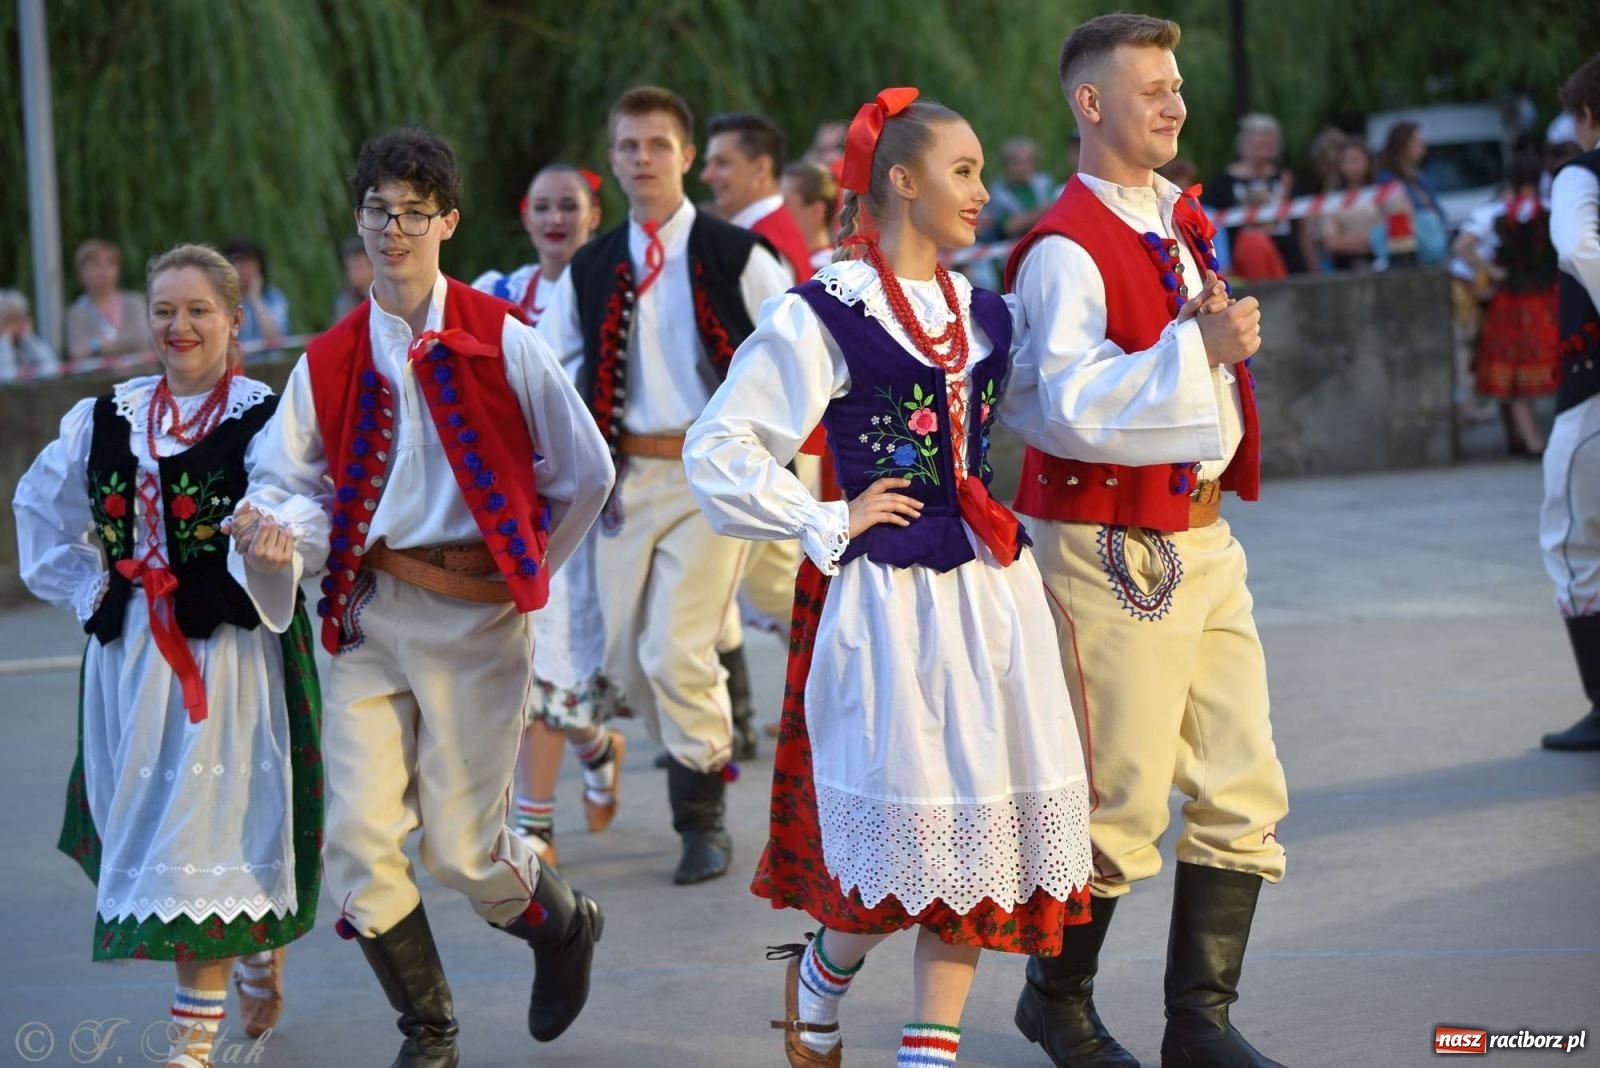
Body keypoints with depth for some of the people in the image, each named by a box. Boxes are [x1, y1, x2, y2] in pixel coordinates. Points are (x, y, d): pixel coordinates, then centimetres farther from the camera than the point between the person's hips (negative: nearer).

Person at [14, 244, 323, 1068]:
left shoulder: (265, 417, -7)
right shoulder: (106, 419, 9)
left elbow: (300, 507, -23)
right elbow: (40, 507, 22)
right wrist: (85, 589, 12)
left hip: (233, 650, -6)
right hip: (130, 652, 6)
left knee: (211, 828, -4)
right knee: (145, 820, 13)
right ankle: (255, 942, 39)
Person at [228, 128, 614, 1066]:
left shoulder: (500, 340, -4)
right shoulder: (329, 363, 6)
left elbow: (584, 473, 3)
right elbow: (291, 483, 7)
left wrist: (515, 568, 8)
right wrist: (276, 530, -15)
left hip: (474, 617, -3)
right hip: (368, 618, 3)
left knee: (461, 846, -3)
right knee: (357, 843, -4)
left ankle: (566, 926, 31)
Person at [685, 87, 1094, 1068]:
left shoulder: (984, 316, 13)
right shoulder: (827, 316, -8)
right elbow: (718, 451, -9)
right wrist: (830, 525, -8)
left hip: (993, 597, 6)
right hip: (891, 600, -6)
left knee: (980, 833, 4)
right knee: (903, 839, -3)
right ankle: (816, 980, 25)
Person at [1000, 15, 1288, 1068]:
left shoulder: (1180, 224, 14)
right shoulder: (1066, 249, -15)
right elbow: (1071, 407, -26)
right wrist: (1200, 347, -28)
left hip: (1203, 537, 9)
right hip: (1114, 549, -8)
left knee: (1244, 789, 5)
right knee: (1121, 800, -1)